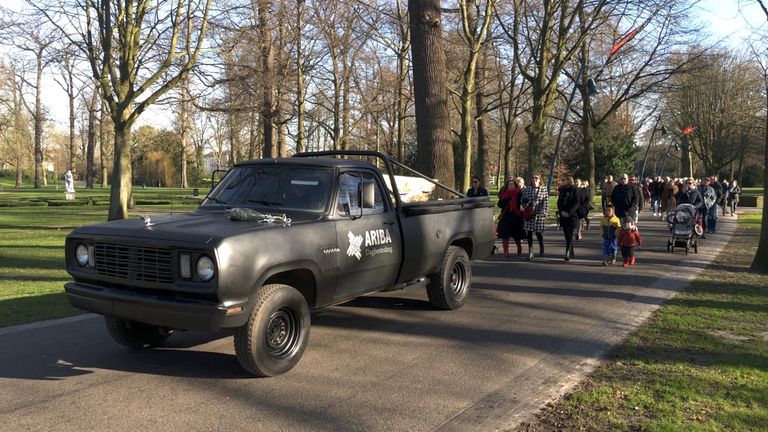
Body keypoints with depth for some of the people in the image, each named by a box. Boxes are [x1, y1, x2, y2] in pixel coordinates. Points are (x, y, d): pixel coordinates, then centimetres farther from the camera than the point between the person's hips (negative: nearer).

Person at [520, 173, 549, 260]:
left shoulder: (544, 189, 2)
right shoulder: (527, 190, 8)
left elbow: (546, 202, -2)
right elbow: (522, 201, 12)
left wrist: (543, 212, -13)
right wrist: (529, 203, -5)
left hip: (539, 214, -2)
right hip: (529, 214, 2)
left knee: (538, 232, 2)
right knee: (529, 232, -3)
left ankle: (541, 248, 28)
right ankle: (530, 251, 2)